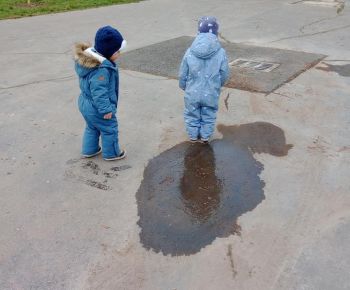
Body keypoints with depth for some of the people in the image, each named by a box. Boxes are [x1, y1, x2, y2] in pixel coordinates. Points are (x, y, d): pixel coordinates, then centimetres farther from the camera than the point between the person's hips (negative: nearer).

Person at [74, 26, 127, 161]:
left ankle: (89, 150, 41)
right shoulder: (101, 70, -33)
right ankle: (111, 153, 28)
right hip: (97, 109, -9)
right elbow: (99, 93, -33)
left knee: (92, 127, 27)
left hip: (86, 104, 9)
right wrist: (106, 109, -23)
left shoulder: (90, 59, -1)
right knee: (109, 130, 11)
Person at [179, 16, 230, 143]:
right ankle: (205, 136, 34)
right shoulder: (221, 53, -14)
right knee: (208, 116, 21)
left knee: (192, 115, 21)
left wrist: (183, 86, 16)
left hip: (192, 94, 1)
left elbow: (183, 75, -4)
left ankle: (193, 136, 36)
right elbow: (225, 75, -5)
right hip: (211, 94, 0)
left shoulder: (189, 52, -13)